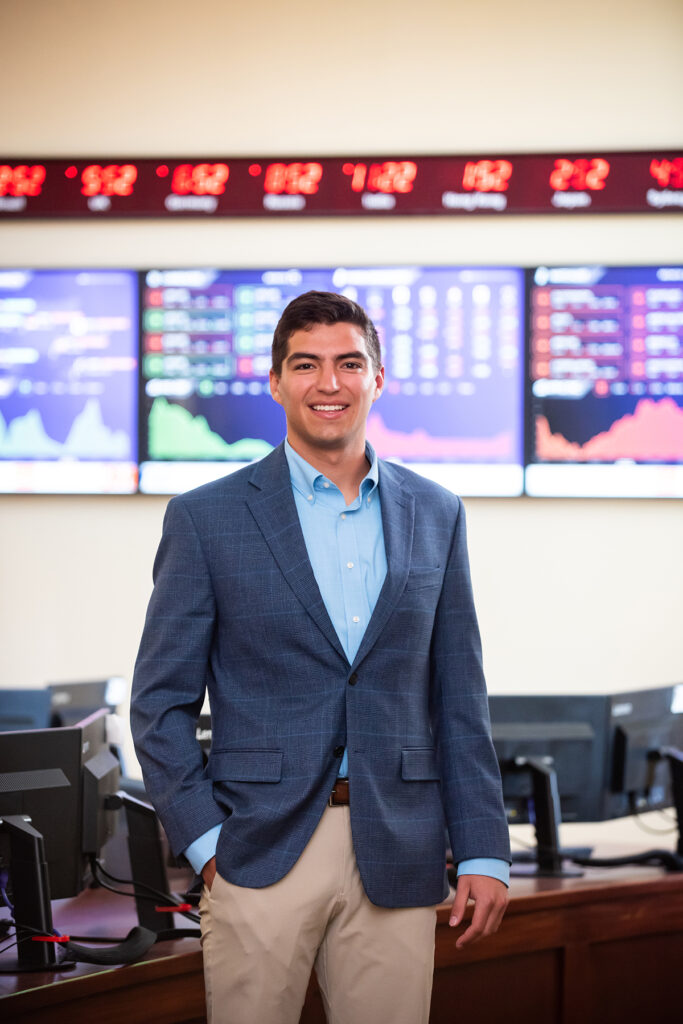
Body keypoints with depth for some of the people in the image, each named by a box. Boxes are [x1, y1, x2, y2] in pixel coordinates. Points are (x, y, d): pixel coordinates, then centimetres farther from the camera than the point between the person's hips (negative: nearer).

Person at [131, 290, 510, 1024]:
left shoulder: (434, 515, 10)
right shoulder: (207, 518, 2)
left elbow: (459, 698, 11)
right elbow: (160, 702, 2)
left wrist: (482, 850, 5)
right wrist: (205, 840, -8)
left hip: (396, 858, 2)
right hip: (259, 853, -2)